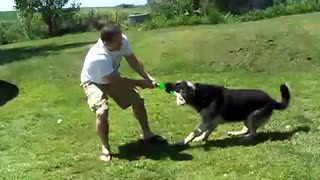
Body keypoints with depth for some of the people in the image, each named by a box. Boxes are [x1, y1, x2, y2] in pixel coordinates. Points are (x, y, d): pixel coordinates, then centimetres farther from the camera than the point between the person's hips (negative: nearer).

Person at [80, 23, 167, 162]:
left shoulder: (123, 41, -27)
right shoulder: (98, 58, -43)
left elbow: (133, 62, -11)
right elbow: (116, 82, -32)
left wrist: (148, 77, -24)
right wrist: (140, 83, -22)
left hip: (112, 77, 6)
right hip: (94, 82, -6)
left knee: (137, 100, 4)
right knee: (102, 112, -27)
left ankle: (147, 134, 24)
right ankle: (105, 148, -5)